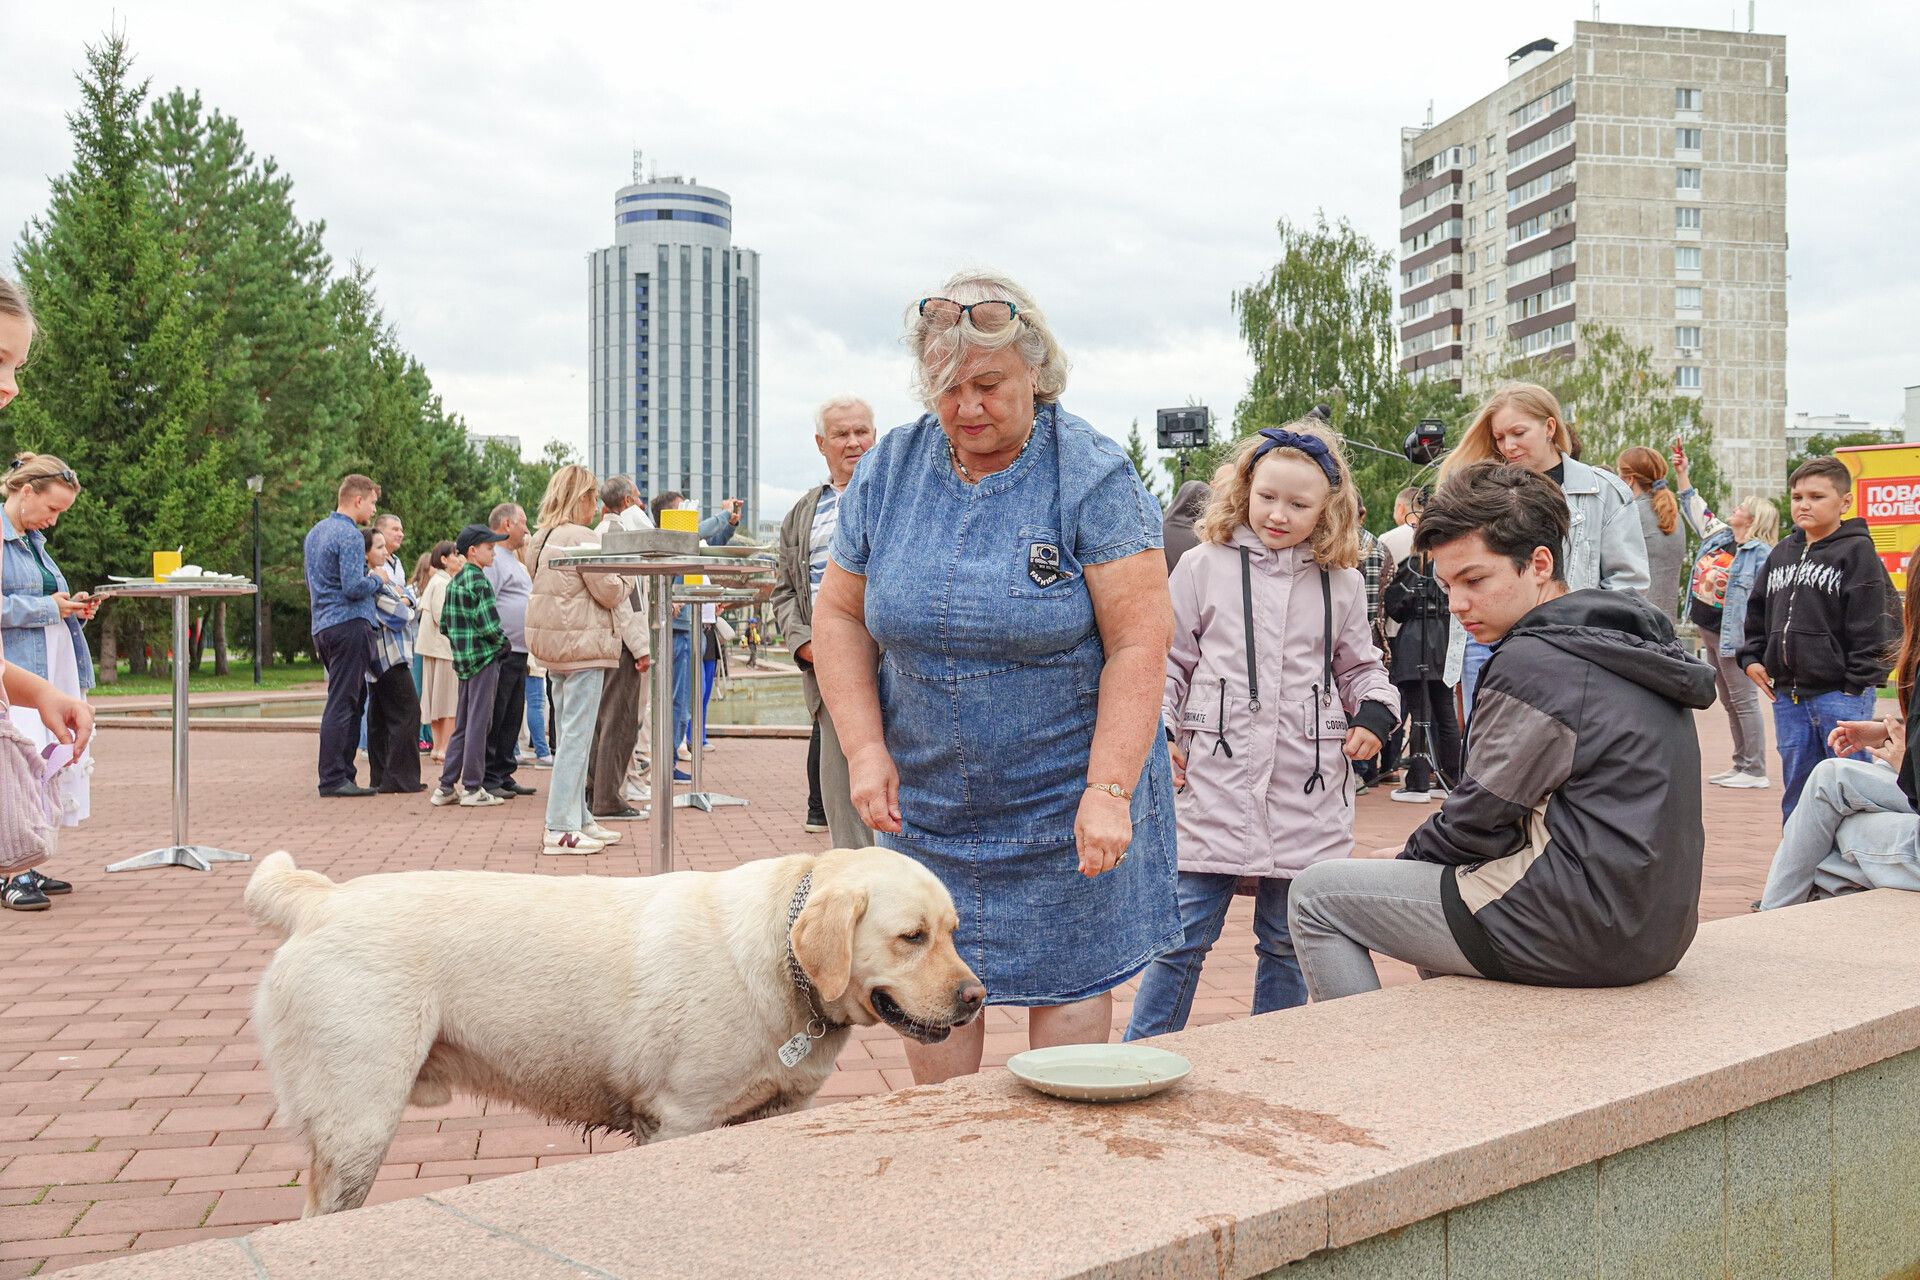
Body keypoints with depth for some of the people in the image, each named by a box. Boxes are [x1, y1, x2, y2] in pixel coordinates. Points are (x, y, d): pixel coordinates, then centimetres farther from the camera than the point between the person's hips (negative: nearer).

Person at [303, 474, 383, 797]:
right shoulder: (350, 536, -13)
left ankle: (343, 773, 15)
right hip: (349, 625, -10)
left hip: (323, 626, 10)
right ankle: (333, 779, -6)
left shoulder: (314, 533, 18)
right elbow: (354, 587, -21)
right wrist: (376, 579, -2)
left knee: (355, 699, 14)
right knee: (342, 703, -7)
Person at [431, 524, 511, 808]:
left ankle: (446, 786, 16)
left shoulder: (454, 581, 13)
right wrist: (504, 644, -3)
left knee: (462, 725, 14)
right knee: (478, 724, -4)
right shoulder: (479, 581, -14)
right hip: (484, 657, -9)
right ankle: (473, 788, -1)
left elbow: (444, 625, 16)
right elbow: (489, 625, -19)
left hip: (463, 659, 9)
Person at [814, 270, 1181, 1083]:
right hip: (926, 797, 4)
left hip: (1064, 797, -3)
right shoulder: (888, 471, 0)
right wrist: (865, 748, -6)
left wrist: (1107, 791, -23)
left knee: (1068, 981, 4)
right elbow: (839, 616, 5)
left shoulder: (1093, 478, -12)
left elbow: (1138, 642, -16)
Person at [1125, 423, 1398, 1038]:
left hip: (1307, 796, 2)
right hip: (1213, 783, -2)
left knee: (1287, 943, 12)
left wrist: (1376, 712, 2)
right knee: (1182, 936, -1)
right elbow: (1167, 658, 9)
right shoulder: (1204, 567, 3)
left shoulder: (1342, 584, 9)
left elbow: (1360, 666, 21)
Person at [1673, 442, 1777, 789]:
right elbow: (1694, 507, 24)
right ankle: (1740, 765, 22)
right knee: (1729, 702, 14)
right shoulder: (1717, 534, 11)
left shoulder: (1760, 553, -12)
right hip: (1709, 630, 9)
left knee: (1743, 701, -5)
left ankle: (1755, 771, -1)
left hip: (1733, 634, -9)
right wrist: (1681, 473, 20)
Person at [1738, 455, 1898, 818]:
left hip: (1841, 695, -6)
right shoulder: (1782, 553, 14)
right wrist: (1751, 657, 11)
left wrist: (1858, 683, -14)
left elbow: (1872, 624, -10)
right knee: (1796, 792, 13)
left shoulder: (1857, 551, -6)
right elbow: (1758, 610, 23)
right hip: (1787, 696, 6)